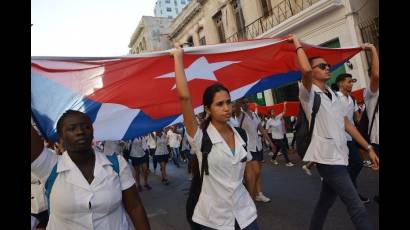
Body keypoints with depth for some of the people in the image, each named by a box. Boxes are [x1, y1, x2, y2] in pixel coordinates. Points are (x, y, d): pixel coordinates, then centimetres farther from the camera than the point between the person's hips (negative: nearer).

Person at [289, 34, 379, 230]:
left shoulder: (333, 94, 16)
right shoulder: (309, 93, -7)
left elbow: (346, 124, 16)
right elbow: (305, 70, -28)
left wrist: (368, 147, 13)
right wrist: (297, 44, -13)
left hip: (339, 156, 8)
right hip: (327, 158, -8)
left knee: (326, 202, 17)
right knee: (358, 208, -6)